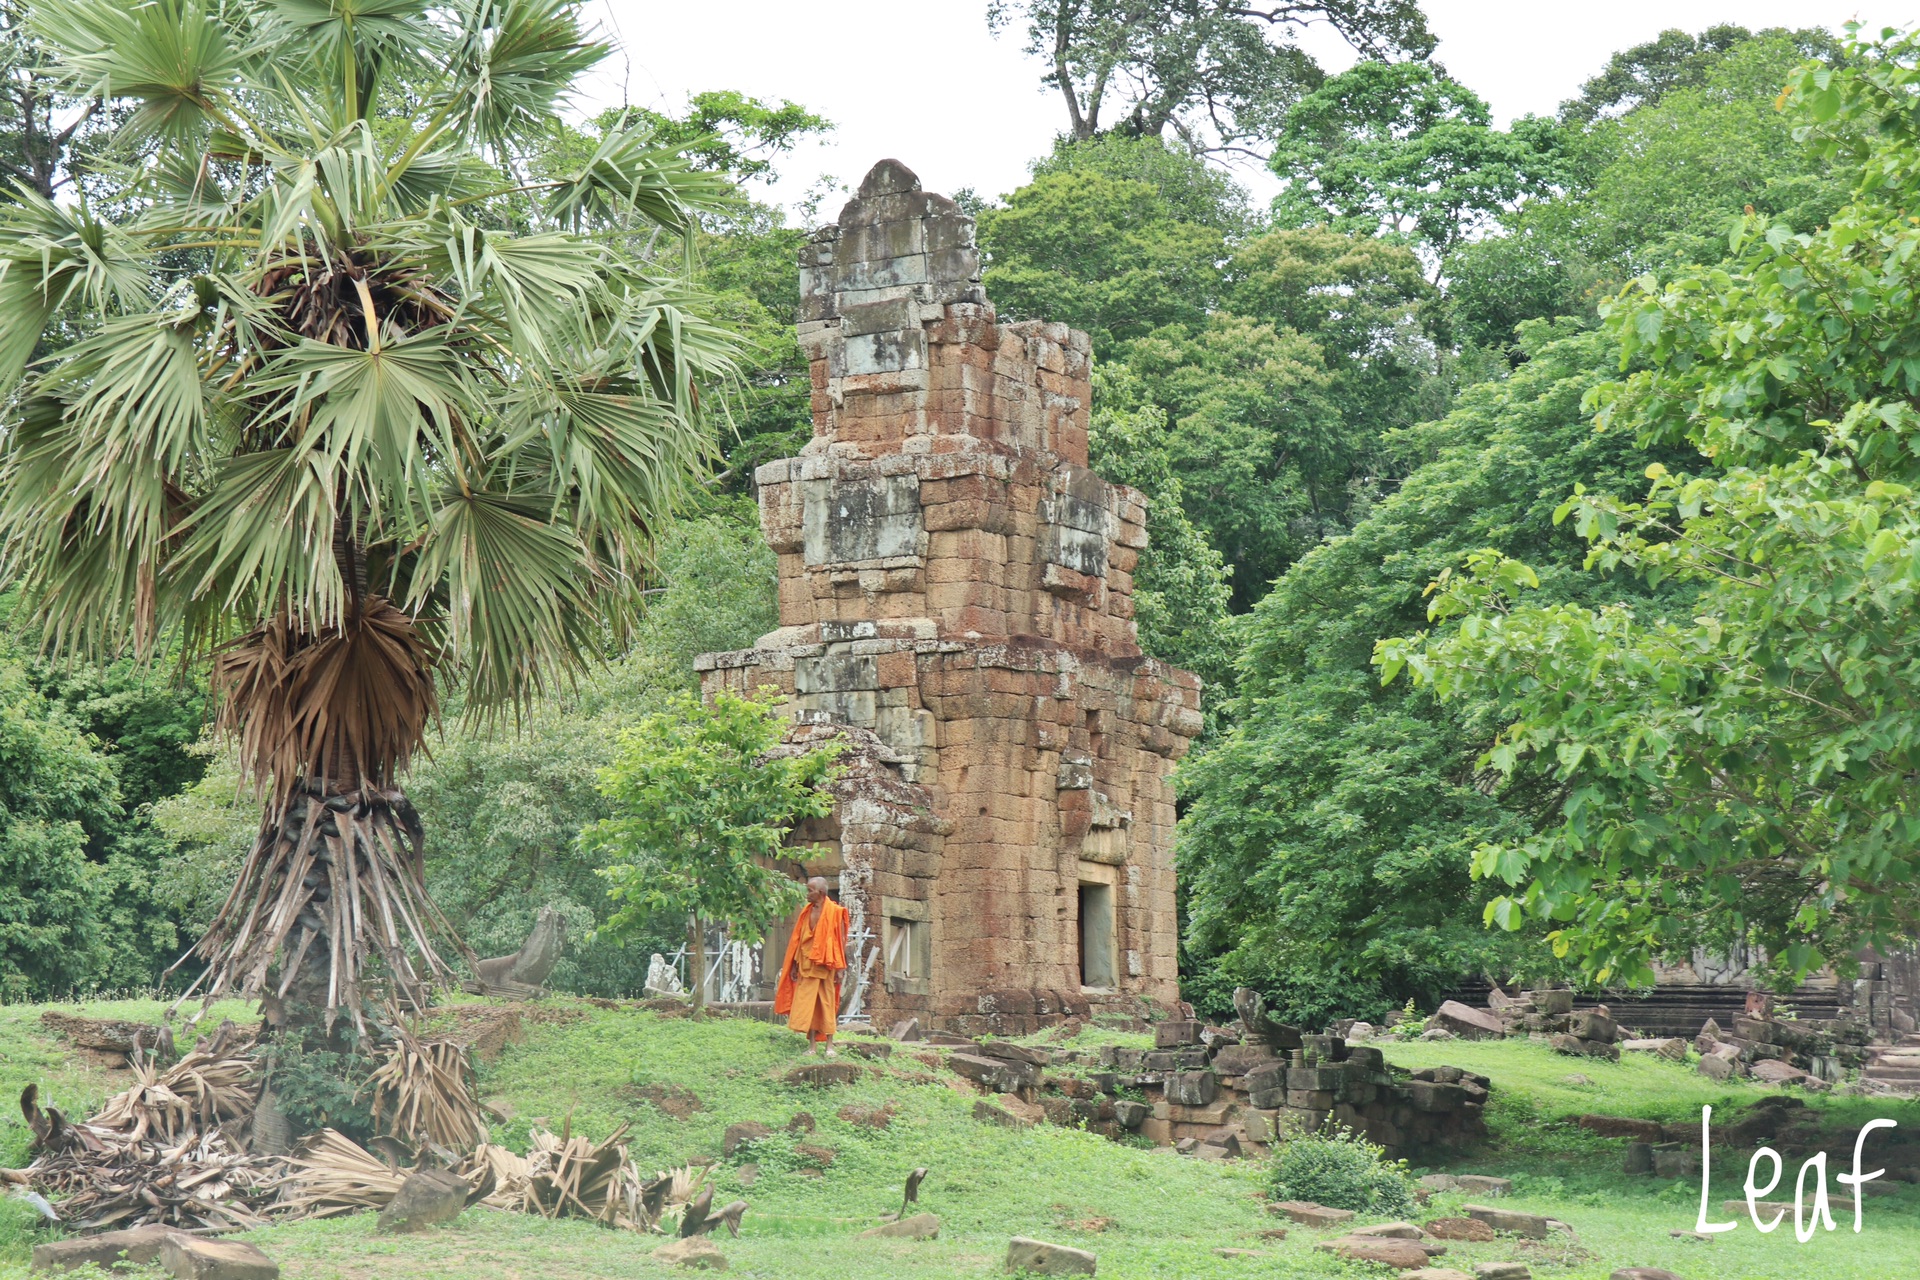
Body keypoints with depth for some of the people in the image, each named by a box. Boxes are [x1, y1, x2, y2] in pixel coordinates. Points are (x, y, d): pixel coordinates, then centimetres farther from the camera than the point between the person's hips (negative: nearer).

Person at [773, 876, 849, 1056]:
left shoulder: (835, 912, -4)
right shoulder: (806, 911, 10)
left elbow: (840, 940, -6)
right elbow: (797, 939, 13)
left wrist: (839, 968, -10)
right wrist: (794, 965, 10)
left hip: (825, 964, -5)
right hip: (807, 964, 5)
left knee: (827, 1003, 0)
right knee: (807, 1004, 1)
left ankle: (830, 1045, 5)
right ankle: (812, 1045, 5)